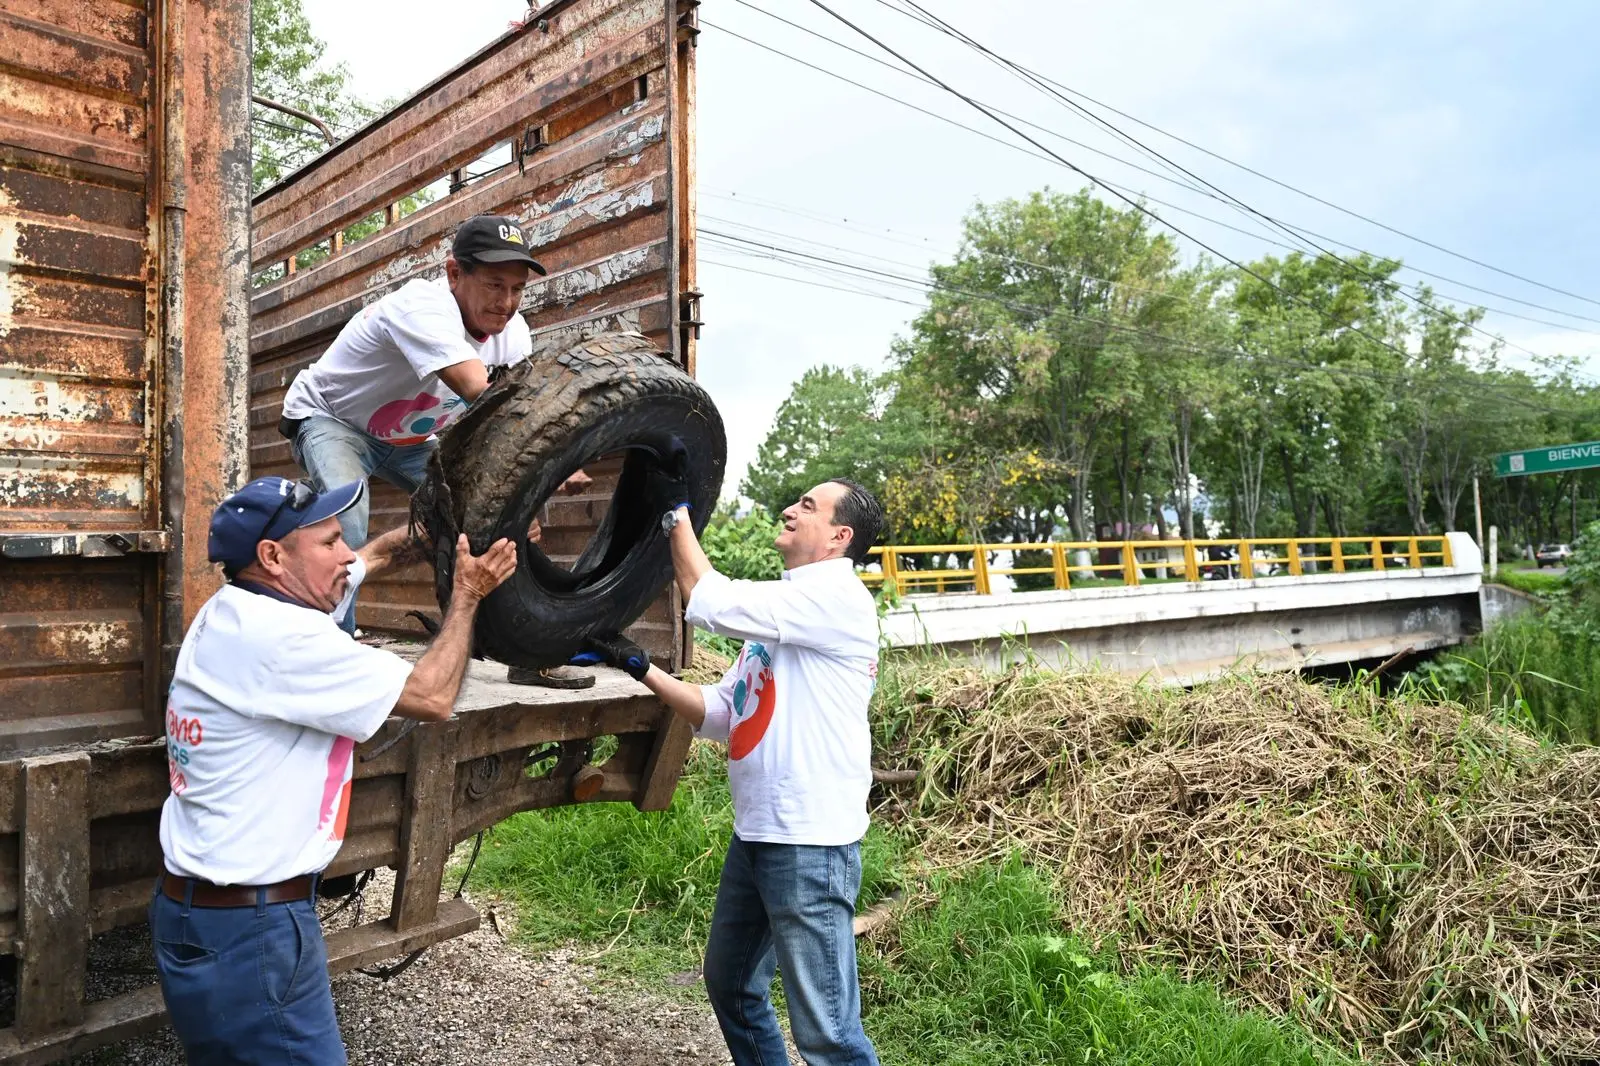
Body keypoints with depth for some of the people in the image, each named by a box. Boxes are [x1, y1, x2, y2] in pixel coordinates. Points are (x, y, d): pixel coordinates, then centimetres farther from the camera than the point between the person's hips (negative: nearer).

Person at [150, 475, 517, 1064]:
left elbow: (378, 554, 14)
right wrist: (467, 594, -7)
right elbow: (432, 697, -19)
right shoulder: (279, 638, -25)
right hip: (246, 934, -10)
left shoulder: (233, 608, 3)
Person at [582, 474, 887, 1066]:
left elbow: (709, 600, -20)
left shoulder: (838, 596, -15)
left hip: (810, 843, -10)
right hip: (754, 835, 10)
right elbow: (720, 714, 13)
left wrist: (675, 509, -10)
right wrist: (640, 667, 3)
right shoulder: (777, 612, 15)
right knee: (731, 986, 25)